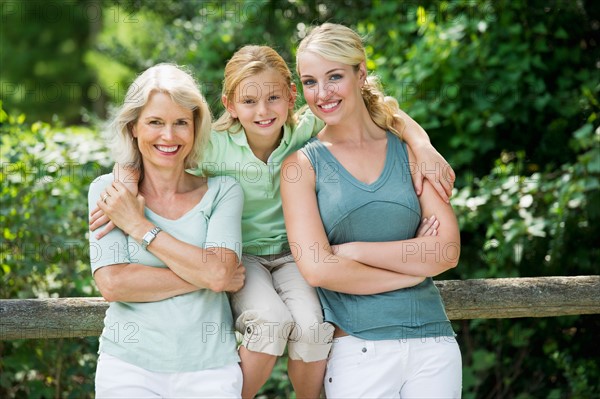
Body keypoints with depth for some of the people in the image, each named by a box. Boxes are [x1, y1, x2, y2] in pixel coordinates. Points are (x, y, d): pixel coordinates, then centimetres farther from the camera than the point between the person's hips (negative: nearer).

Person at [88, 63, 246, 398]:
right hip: (129, 366, 0)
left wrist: (139, 226, -9)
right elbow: (112, 283, -9)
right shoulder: (108, 191, 3)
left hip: (210, 369, 0)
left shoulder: (223, 191, 3)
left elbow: (218, 273, -12)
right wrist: (203, 276, -9)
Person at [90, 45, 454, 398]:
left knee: (312, 325, -28)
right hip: (239, 256, -2)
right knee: (272, 320, -31)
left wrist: (422, 144, -23)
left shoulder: (305, 132, -10)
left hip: (292, 254, 2)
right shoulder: (215, 146, -14)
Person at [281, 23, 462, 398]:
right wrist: (412, 270, -6)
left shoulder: (408, 150, 8)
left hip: (433, 343, 2)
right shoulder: (302, 166, 3)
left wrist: (351, 250, -8)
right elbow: (317, 269, -9)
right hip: (358, 349, -2)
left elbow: (448, 250, -2)